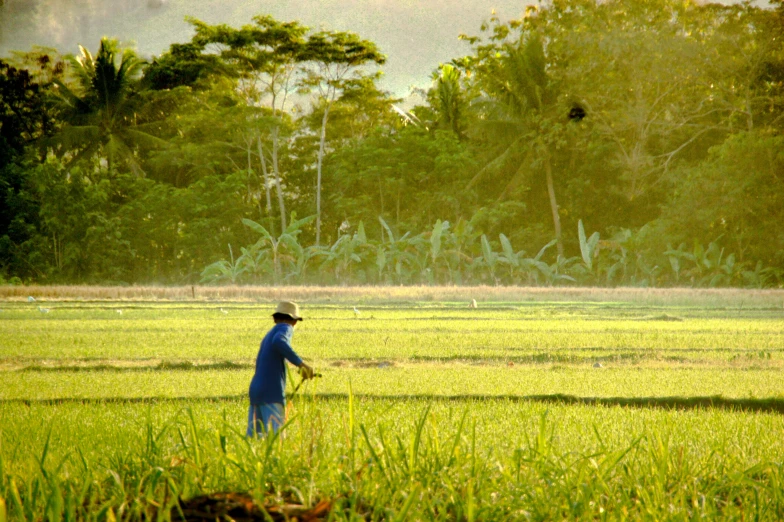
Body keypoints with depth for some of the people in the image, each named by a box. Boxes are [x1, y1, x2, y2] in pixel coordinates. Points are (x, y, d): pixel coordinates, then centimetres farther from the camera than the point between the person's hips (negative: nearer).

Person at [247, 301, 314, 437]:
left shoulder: (268, 335, 24)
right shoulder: (285, 328, 1)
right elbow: (279, 342, -23)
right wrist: (300, 363, -27)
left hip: (255, 390, 8)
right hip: (272, 393, -8)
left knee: (253, 436, 7)